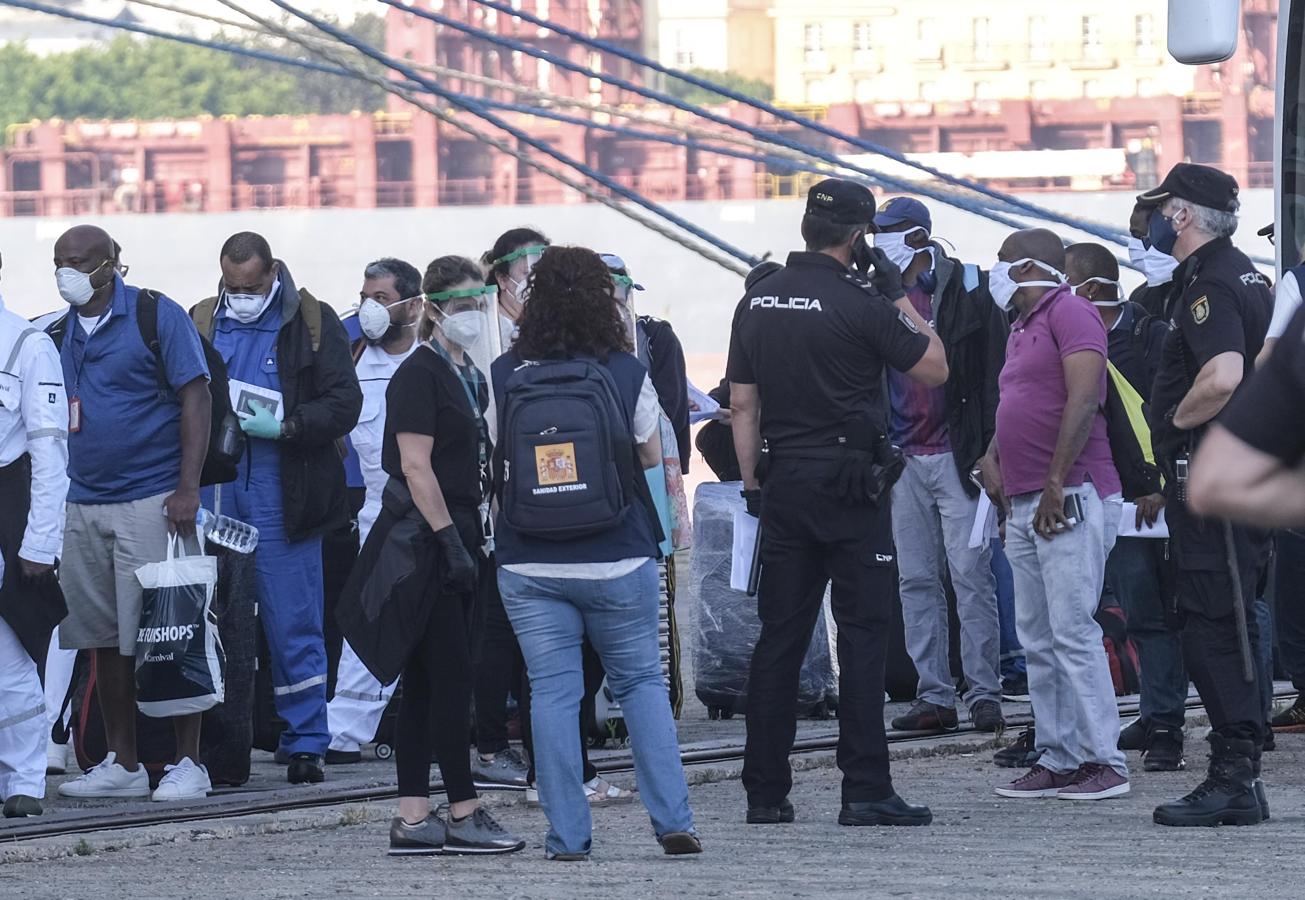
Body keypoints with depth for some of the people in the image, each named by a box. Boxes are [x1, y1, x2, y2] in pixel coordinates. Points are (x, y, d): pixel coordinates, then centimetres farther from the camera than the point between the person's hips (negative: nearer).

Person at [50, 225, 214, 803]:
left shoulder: (156, 317, -4)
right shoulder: (59, 333, 13)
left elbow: (196, 401, -7)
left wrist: (187, 488, -15)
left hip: (150, 501, -6)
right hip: (83, 505, 6)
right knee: (105, 641, 7)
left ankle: (188, 764, -1)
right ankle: (121, 765, 13)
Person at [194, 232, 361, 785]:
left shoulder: (311, 323, 2)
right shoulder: (202, 324, 12)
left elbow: (345, 403, -3)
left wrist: (283, 427, -16)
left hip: (282, 493, -3)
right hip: (216, 488, 3)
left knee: (294, 624, -2)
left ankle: (306, 744, 4)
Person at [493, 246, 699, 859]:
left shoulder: (505, 374, -4)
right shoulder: (626, 371, -4)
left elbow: (494, 459, 4)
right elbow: (652, 456, 7)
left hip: (530, 566, 0)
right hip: (618, 559, 0)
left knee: (552, 692, 3)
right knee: (641, 682, 12)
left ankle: (568, 835, 1)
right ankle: (671, 820, 5)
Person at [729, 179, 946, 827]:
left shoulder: (757, 302, 7)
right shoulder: (859, 303, -12)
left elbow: (742, 404, 10)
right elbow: (934, 368, -4)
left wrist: (752, 484, 15)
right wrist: (898, 293, 2)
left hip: (784, 485, 6)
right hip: (851, 485, -6)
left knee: (779, 637, 8)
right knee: (863, 634, -3)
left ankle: (764, 792, 9)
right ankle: (865, 790, -6)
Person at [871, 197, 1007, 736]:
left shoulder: (966, 289, -2)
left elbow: (993, 372, -4)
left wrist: (988, 448, -11)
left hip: (955, 456, -5)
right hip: (902, 459, 5)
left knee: (971, 576, -5)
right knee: (916, 581, 4)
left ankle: (984, 693, -2)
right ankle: (933, 695, 7)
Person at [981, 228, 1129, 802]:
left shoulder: (1069, 313, -7)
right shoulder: (1022, 328, 23)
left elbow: (1083, 399, -18)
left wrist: (1056, 483, -21)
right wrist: (992, 459, 13)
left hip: (1070, 500, -10)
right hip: (1025, 506, 10)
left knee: (1073, 631, -12)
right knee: (1037, 640, 7)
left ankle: (1103, 760, -11)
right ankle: (1057, 760, 10)